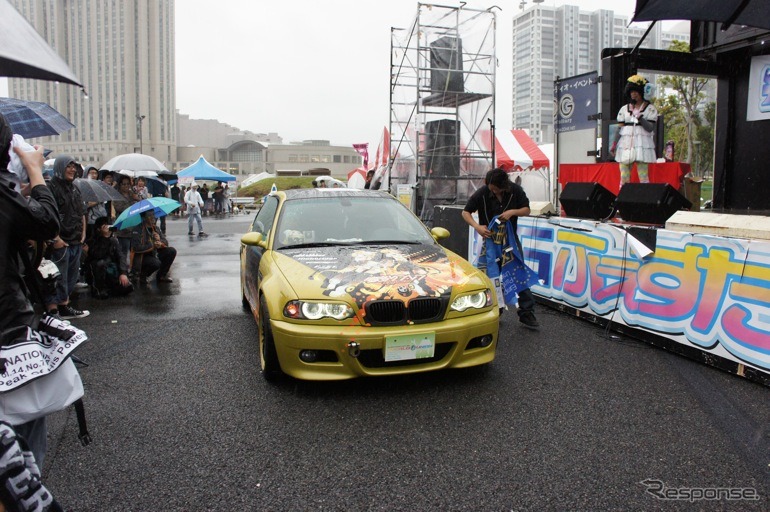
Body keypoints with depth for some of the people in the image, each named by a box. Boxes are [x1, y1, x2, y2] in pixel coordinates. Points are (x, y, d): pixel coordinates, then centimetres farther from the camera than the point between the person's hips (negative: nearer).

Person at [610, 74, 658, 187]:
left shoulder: (650, 109, 6)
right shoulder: (624, 109, 15)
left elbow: (650, 128, -3)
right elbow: (620, 128, 11)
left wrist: (640, 118, -18)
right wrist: (614, 144, 0)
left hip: (642, 145, -3)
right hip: (625, 145, 3)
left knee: (643, 176, -8)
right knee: (624, 178, 1)